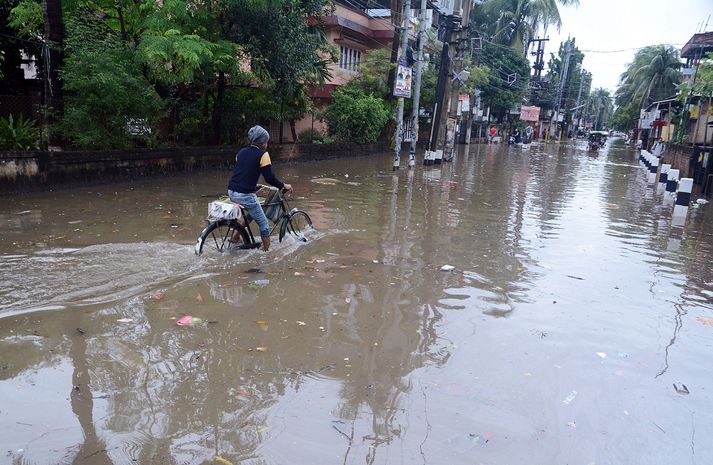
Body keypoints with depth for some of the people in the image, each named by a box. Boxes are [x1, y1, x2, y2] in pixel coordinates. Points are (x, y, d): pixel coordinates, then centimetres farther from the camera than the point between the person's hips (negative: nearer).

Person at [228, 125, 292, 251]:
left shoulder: (241, 151, 15)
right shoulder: (263, 154, -5)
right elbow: (270, 178, -9)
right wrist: (284, 186, 6)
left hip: (231, 192, 7)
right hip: (245, 195, -7)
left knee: (252, 212, 31)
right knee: (264, 224, 7)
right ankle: (267, 251, 11)